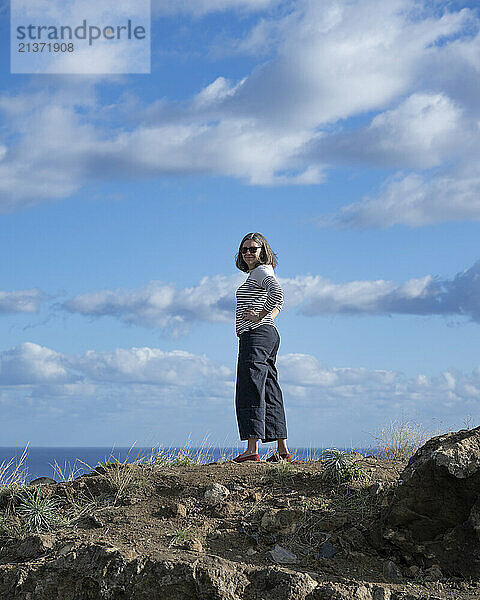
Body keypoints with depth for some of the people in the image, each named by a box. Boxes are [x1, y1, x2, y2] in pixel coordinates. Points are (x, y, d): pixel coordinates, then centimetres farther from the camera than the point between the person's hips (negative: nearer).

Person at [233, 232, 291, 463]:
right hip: (267, 334, 11)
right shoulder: (256, 274, 23)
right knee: (269, 393, 10)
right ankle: (283, 450, 11)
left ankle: (252, 450, -18)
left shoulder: (262, 271, -6)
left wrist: (260, 316, -19)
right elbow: (278, 302, 34)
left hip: (257, 333, -11)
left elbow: (277, 293, -27)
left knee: (250, 390, -13)